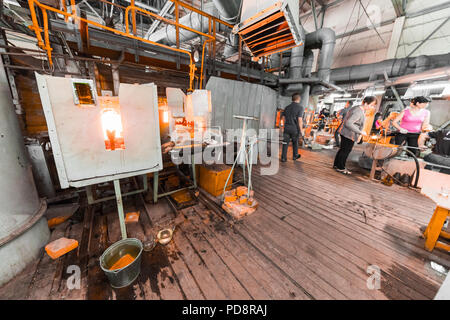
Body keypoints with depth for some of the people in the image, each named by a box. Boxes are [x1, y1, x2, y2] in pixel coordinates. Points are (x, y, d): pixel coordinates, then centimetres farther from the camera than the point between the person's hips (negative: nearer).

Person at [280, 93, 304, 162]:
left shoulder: (287, 107, 8)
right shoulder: (300, 108, -8)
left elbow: (283, 117, 9)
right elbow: (300, 119, -15)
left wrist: (283, 127, 19)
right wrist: (301, 130, -10)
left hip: (287, 127, 3)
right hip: (295, 128, -3)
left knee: (285, 143, 6)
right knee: (295, 142, 17)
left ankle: (283, 158, 5)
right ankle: (295, 156, 31)